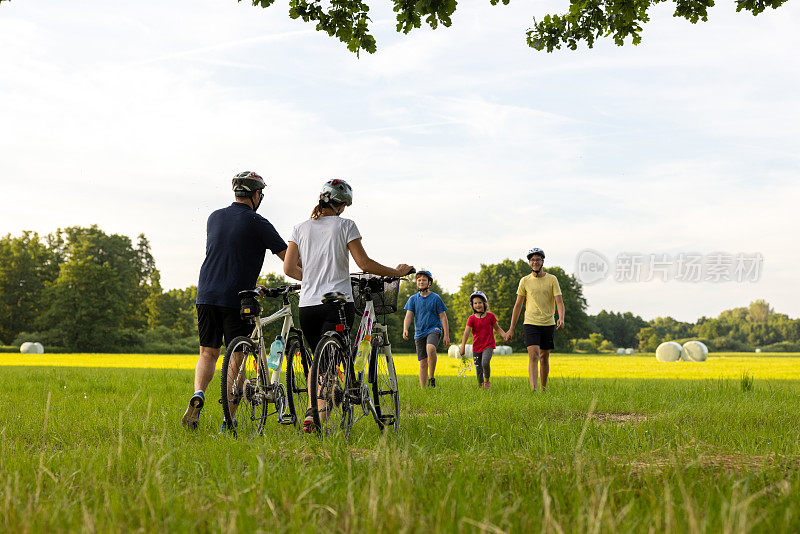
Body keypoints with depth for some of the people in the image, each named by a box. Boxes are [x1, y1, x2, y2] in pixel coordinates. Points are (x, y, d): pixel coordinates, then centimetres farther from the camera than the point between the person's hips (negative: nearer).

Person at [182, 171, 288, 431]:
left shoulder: (214, 217, 13)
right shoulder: (258, 224, -4)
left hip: (207, 295, 4)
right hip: (238, 298, -4)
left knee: (208, 353, 14)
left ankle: (198, 394, -12)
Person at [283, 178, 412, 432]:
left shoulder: (301, 228, 9)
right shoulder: (345, 225, -1)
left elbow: (289, 268, 6)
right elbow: (364, 263, -4)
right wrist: (397, 271, 8)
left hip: (307, 305, 4)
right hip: (338, 303, -4)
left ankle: (312, 409, 7)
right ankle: (315, 412, -27)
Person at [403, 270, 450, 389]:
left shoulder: (435, 298, 1)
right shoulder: (413, 299, 7)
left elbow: (443, 317, 3)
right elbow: (408, 315, -1)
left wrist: (447, 335, -3)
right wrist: (405, 330, -20)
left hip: (434, 330, -3)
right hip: (419, 333, 3)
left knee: (430, 348, -34)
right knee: (423, 362, 3)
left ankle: (431, 377, -20)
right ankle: (423, 389, 10)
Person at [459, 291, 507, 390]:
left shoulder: (490, 316, -1)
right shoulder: (472, 318, -3)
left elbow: (497, 328, 12)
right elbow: (466, 332, -12)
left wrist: (505, 335, -6)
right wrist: (462, 346, -22)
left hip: (488, 345, -2)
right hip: (476, 347, 2)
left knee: (485, 363, -27)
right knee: (479, 370, 4)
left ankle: (487, 381, -3)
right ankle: (480, 387, 23)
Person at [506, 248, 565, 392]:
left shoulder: (552, 279, 2)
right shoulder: (525, 281, 4)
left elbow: (559, 301, -5)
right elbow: (518, 305, 9)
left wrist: (561, 318, -25)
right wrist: (511, 328, 7)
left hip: (548, 323, 1)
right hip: (531, 323, -1)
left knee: (544, 358, 9)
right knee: (533, 355, -15)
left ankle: (543, 389, 23)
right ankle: (533, 390, -23)